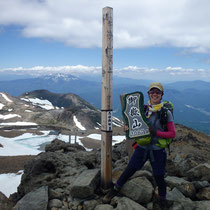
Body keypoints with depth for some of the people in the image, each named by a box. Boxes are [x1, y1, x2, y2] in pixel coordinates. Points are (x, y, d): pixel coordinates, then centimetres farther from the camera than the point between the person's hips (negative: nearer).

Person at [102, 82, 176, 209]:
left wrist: (157, 133, -23)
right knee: (129, 170, 8)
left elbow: (173, 134, -8)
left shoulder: (166, 113, -8)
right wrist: (128, 127, -14)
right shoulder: (143, 109, -1)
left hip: (158, 150, -2)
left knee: (159, 177, 9)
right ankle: (115, 190, 31)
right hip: (142, 147, 2)